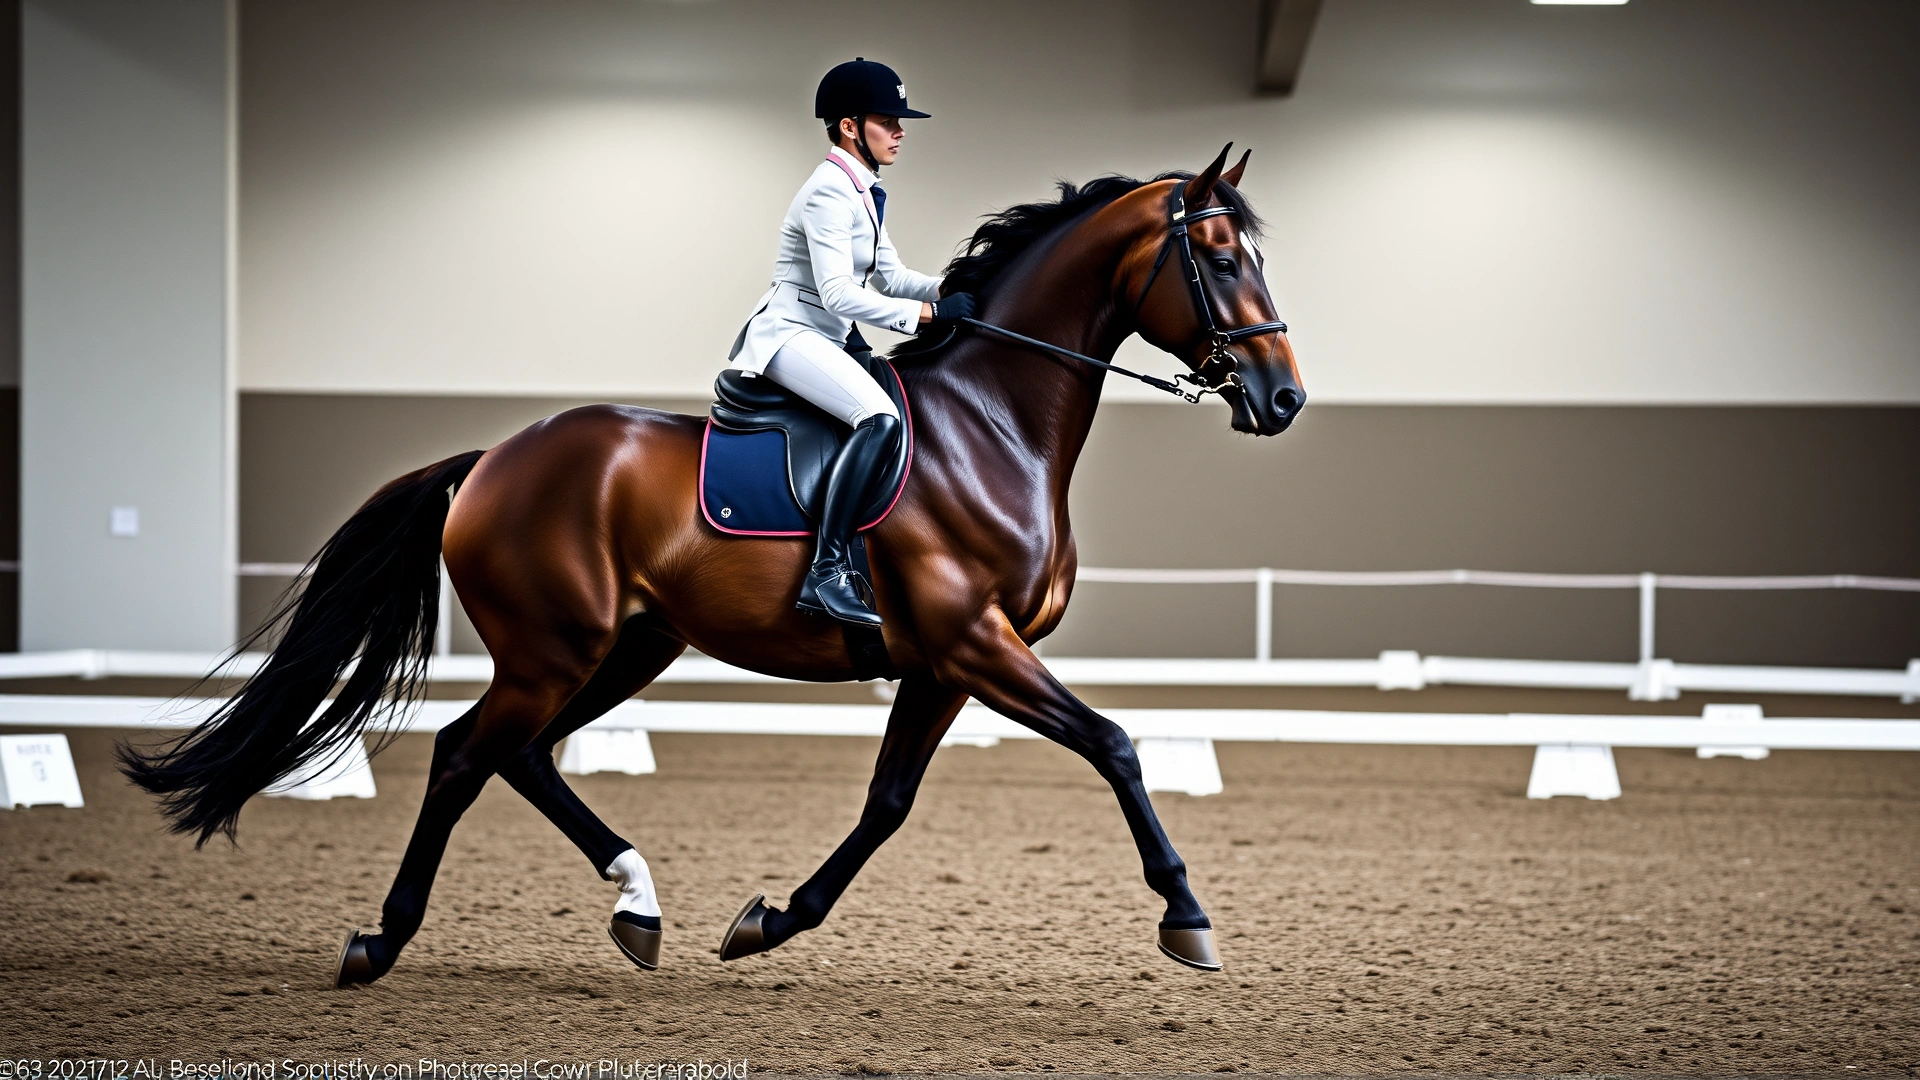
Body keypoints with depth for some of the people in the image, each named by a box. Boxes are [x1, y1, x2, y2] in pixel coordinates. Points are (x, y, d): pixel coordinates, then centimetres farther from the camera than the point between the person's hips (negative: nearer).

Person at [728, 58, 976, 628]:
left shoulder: (864, 192, 13)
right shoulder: (829, 194, -18)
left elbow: (888, 275, 14)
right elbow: (838, 293, -25)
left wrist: (944, 290, -3)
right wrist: (926, 313, -25)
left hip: (831, 340, 11)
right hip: (790, 334, -11)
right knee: (880, 418, -31)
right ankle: (827, 570, -33)